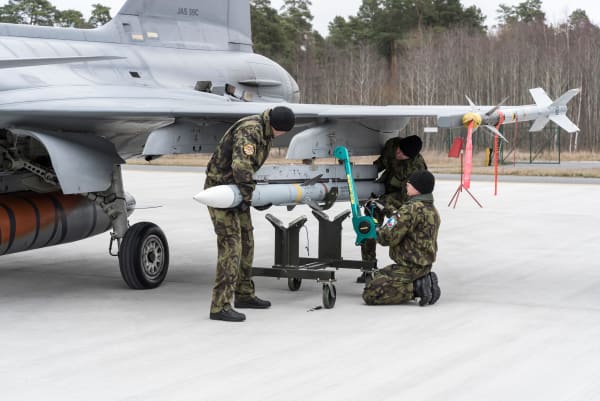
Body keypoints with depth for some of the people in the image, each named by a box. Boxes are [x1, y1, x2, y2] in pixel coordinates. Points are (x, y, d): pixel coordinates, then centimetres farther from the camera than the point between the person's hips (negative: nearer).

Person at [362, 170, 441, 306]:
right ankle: (423, 282, 10)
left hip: (410, 268, -10)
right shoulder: (432, 210, 11)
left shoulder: (411, 209, -21)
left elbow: (389, 237, -21)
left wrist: (375, 231, 0)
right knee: (378, 275, 26)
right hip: (425, 264, 10)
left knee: (369, 294, -12)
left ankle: (416, 288, -12)